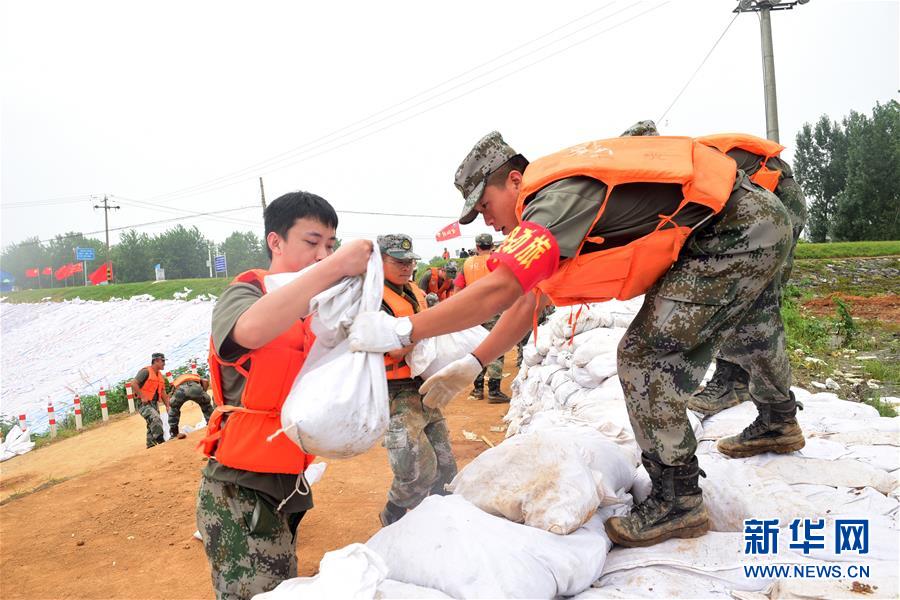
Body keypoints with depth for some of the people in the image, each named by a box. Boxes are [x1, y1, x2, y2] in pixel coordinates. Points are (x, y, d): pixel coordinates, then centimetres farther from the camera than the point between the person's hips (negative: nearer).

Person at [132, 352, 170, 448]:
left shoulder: (161, 376, 16)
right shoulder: (146, 371, -10)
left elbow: (163, 392, 19)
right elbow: (134, 384, -18)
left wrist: (167, 405, 11)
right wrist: (142, 397, -21)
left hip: (154, 404, 9)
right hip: (144, 404, -9)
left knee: (152, 426, 11)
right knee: (156, 419, -27)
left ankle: (151, 445, 18)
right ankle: (161, 440, -25)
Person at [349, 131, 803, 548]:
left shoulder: (560, 196, -23)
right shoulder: (563, 199, 7)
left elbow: (498, 290, -34)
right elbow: (530, 300, 9)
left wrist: (400, 331, -29)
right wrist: (471, 364, 7)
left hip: (739, 234, -11)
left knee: (646, 353, -14)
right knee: (743, 326, 32)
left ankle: (677, 501, 0)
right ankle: (779, 423, 60)